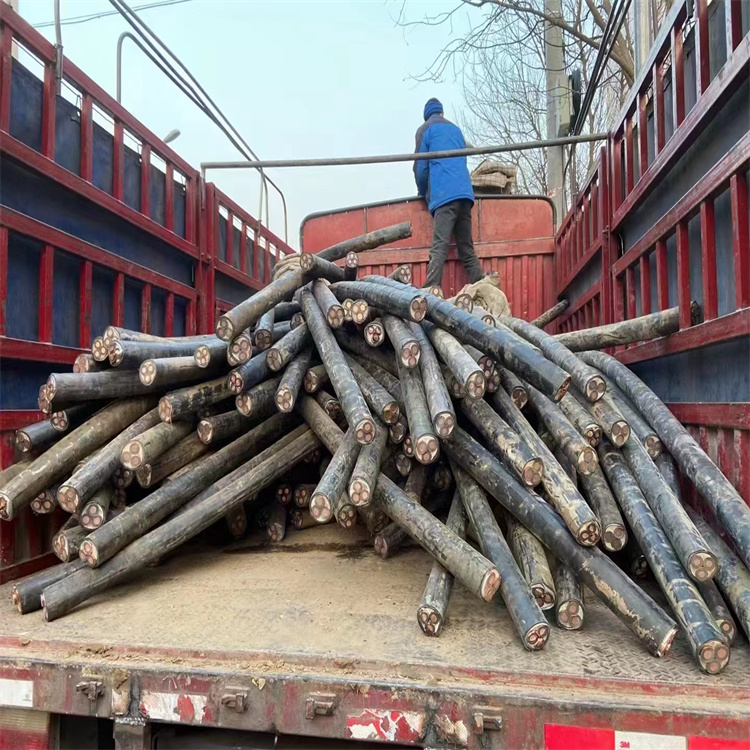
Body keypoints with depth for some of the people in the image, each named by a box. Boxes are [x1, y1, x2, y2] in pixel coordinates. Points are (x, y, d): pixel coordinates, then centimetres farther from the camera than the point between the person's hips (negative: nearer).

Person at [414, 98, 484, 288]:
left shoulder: (425, 129, 11)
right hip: (465, 193, 5)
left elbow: (420, 166, 7)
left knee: (439, 249, -17)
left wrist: (423, 193, 23)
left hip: (444, 195, -5)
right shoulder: (456, 129, 28)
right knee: (467, 249, 7)